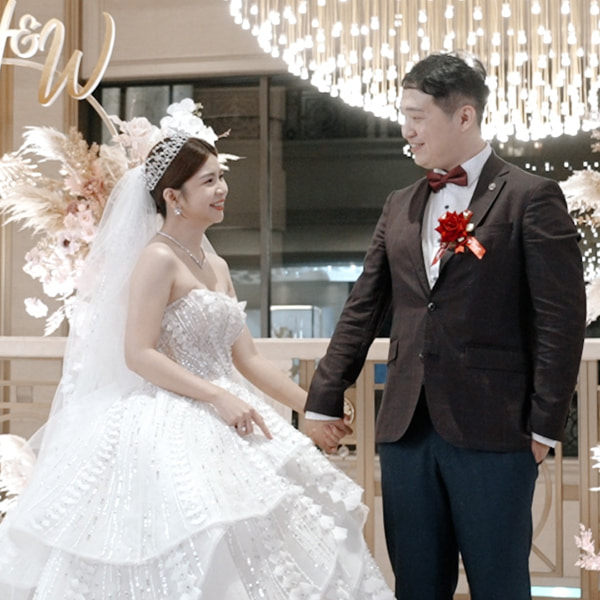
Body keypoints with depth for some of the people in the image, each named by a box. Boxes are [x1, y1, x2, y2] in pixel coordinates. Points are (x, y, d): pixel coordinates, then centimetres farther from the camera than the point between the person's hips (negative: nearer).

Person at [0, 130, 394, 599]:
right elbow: (138, 355, -18)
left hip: (223, 425, 8)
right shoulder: (158, 258, -10)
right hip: (169, 428, -8)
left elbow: (247, 359, 15)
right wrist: (219, 398, -21)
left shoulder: (217, 266, 14)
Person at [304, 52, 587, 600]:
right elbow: (363, 310, 15)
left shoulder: (531, 197, -3)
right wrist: (324, 401, 12)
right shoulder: (399, 206, 14)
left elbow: (561, 318, -7)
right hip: (407, 428, 5)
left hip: (493, 431, -5)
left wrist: (544, 426, -10)